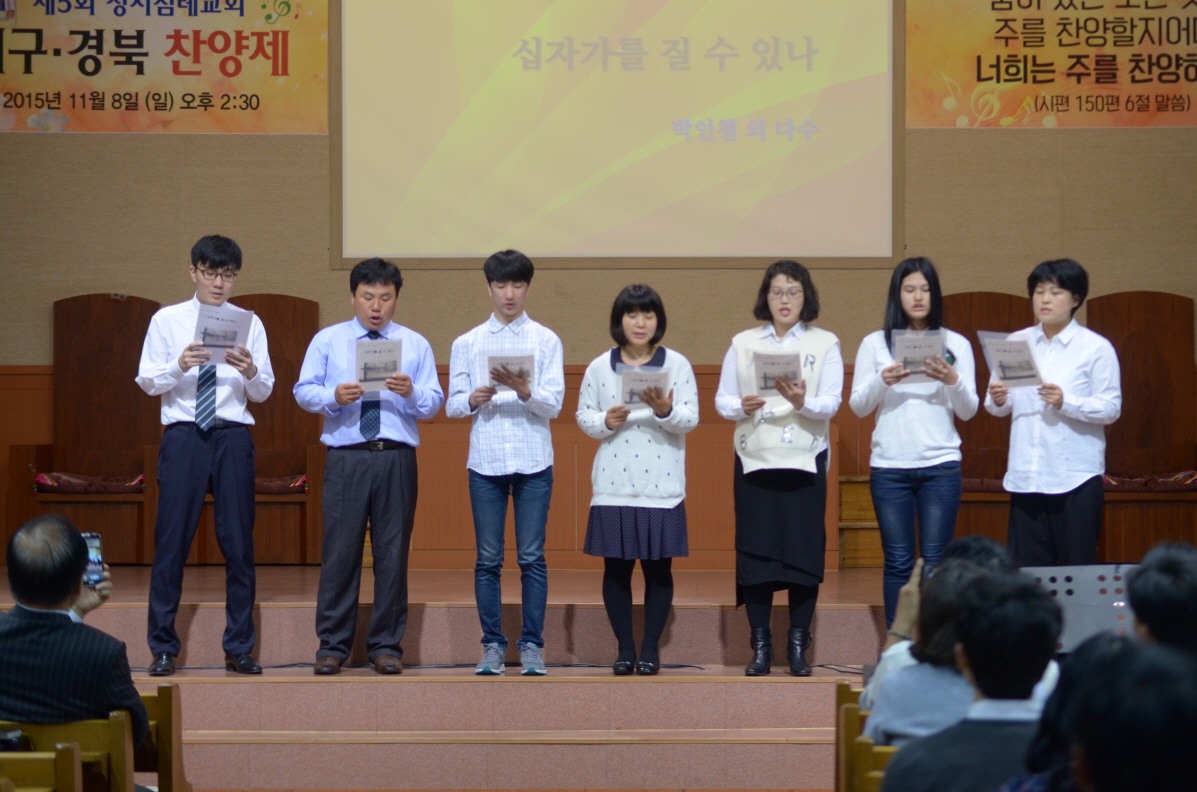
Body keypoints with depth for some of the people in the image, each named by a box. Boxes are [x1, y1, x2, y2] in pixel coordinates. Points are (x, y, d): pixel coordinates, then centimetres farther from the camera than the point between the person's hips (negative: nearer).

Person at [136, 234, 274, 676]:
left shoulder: (249, 324, 9)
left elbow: (264, 392, 4)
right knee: (171, 541, -2)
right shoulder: (167, 320, 6)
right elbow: (147, 381, 0)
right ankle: (163, 647, 7)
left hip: (233, 437, 1)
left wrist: (251, 372, -17)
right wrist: (180, 366, -19)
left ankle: (239, 648, 11)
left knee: (238, 542, 3)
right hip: (183, 435, -1)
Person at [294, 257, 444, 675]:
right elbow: (304, 391, 4)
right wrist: (334, 397, -16)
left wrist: (411, 393, -16)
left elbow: (433, 403, 5)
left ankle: (386, 645, 10)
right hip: (346, 457, -1)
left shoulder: (415, 344, 11)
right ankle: (332, 645, 6)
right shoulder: (327, 340, 11)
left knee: (393, 552, 2)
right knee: (340, 550, -2)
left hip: (397, 457, 1)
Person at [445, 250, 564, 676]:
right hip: (486, 461, 1)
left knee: (532, 557, 0)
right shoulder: (467, 344, 9)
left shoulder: (546, 340, 5)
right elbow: (452, 405, 6)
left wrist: (524, 391, -23)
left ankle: (532, 645, 6)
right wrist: (473, 400, -15)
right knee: (488, 559, 3)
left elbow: (554, 404, -3)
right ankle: (492, 645, 9)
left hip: (533, 462, -1)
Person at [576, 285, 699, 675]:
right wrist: (606, 422, -14)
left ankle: (650, 649, 11)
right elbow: (583, 415, 6)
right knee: (616, 567, 3)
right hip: (614, 484, 1)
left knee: (658, 567, 2)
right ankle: (624, 648, 13)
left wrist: (665, 411, -22)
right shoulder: (599, 367, 5)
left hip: (662, 485, -1)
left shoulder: (678, 364, 2)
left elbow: (690, 419, -3)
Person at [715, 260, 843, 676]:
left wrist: (802, 403, -25)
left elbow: (830, 404, -5)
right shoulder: (743, 344, 9)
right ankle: (760, 647, 5)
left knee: (804, 550, -3)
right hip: (754, 460, 1)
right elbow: (722, 400, 4)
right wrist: (742, 407, -17)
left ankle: (798, 645, 5)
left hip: (805, 461, -1)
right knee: (755, 550, -1)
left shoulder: (825, 344, 5)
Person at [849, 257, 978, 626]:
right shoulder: (875, 343, 7)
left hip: (940, 465, 0)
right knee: (898, 562, 1)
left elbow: (968, 411, 4)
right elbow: (857, 406, 3)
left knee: (936, 562, -2)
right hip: (889, 466, 0)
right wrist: (882, 381, -16)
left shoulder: (956, 344, 7)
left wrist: (952, 381, -16)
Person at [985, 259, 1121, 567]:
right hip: (1025, 475, 4)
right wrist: (997, 400, -10)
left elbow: (1111, 408, -7)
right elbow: (998, 407, 12)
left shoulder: (1095, 348, 0)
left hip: (1075, 478, -4)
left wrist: (1066, 403, -20)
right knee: (1026, 570, 5)